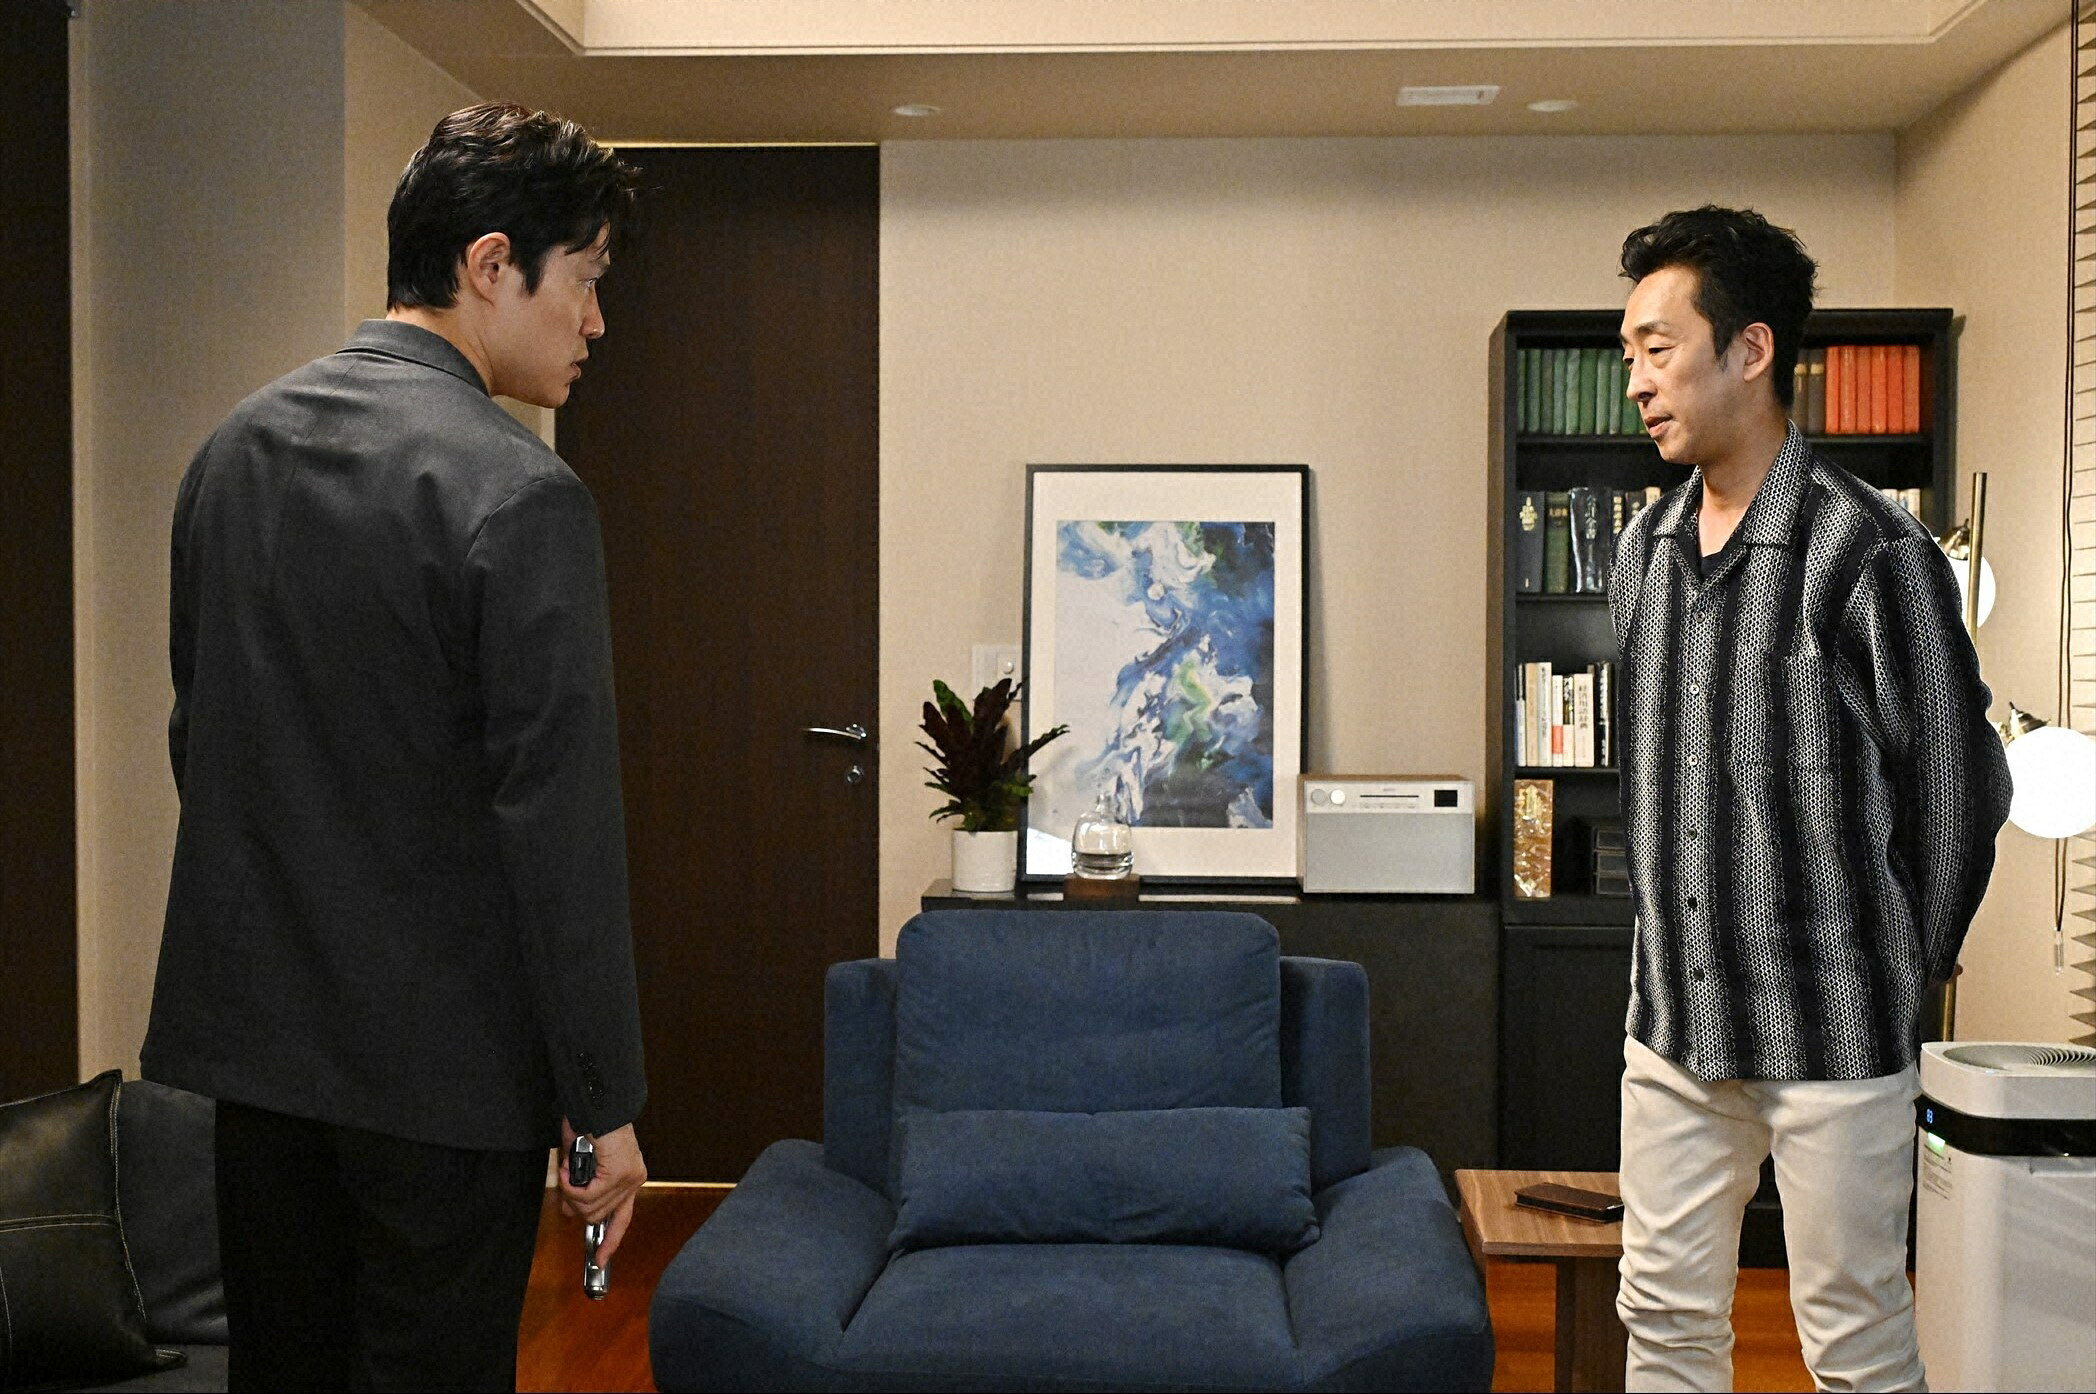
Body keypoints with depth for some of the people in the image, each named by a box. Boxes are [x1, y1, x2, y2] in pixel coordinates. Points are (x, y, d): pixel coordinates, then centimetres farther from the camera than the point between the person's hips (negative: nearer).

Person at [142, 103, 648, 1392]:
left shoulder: (235, 448, 7)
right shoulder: (519, 494, -17)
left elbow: (197, 736, 15)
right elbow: (562, 825, -18)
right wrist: (605, 1101, -12)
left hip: (253, 1032, 7)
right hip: (441, 1061, -7)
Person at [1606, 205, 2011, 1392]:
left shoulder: (1871, 551, -14)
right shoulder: (1648, 552, 8)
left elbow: (1960, 784, -7)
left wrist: (1905, 974, 1)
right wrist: (1672, 954, 15)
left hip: (1831, 1027, -6)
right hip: (1673, 1018, 6)